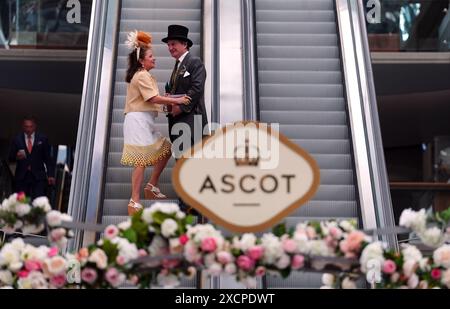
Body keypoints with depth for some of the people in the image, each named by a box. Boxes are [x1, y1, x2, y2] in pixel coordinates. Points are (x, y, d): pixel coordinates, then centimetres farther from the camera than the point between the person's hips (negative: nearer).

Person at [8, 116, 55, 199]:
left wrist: (50, 175, -1)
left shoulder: (42, 139, 7)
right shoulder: (17, 139, 8)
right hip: (21, 176, 1)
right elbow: (11, 158, 10)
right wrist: (16, 157, -13)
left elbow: (48, 158, 7)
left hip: (38, 176, -1)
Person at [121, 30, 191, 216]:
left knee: (165, 150, 12)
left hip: (145, 121, 10)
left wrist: (168, 103, 6)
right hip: (139, 120, -10)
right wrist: (176, 100, -13)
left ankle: (151, 187, 18)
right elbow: (153, 98, -18)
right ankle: (135, 202, -5)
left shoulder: (142, 75, 21)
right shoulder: (142, 76, -10)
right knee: (142, 160, -10)